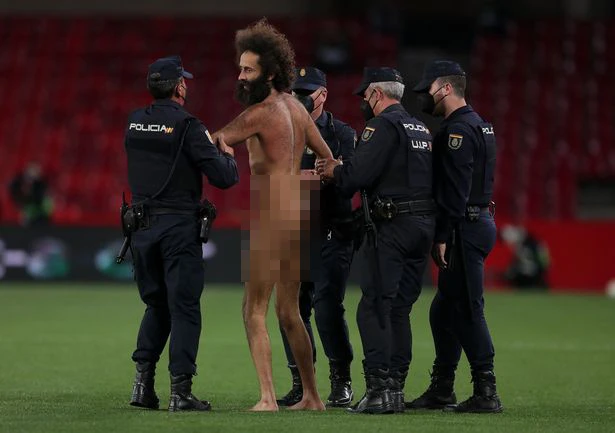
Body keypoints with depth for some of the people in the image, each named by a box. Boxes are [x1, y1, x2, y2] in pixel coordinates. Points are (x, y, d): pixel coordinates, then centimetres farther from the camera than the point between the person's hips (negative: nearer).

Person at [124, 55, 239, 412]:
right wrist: (227, 155, 9)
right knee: (184, 306, -1)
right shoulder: (186, 125, -11)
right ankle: (180, 390, -5)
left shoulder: (135, 123, 8)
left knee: (156, 303, 18)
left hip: (142, 225, 6)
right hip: (179, 226, -6)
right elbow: (224, 177, -14)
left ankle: (143, 382, 9)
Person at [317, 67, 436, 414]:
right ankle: (395, 388, 11)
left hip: (392, 228, -9)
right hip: (424, 225, 9)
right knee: (399, 309, 11)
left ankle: (379, 388, -14)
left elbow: (360, 175, -15)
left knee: (374, 307, -8)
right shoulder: (422, 129, 20)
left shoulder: (384, 125, -8)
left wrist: (336, 172, 3)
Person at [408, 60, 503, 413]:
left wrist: (444, 236, -20)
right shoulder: (478, 125, 19)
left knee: (467, 310, -9)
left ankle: (486, 393, -9)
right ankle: (441, 391, 20)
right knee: (445, 311, 15)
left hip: (465, 227, -11)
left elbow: (455, 189, -20)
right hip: (478, 222, 11)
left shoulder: (458, 129, -14)